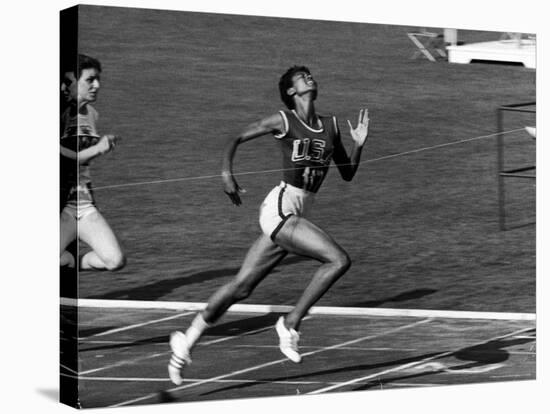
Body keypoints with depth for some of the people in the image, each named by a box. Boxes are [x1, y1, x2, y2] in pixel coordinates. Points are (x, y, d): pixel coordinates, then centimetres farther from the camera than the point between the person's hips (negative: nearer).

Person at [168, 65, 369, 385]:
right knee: (339, 260, -20)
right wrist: (227, 173, -10)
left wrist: (359, 145, 2)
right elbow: (236, 140, 4)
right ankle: (291, 323, -8)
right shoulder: (284, 121, -3)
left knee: (242, 287, 10)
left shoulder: (331, 126, 13)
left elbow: (348, 174, 17)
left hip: (297, 214, 6)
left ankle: (187, 341, 20)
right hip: (280, 208, -6)